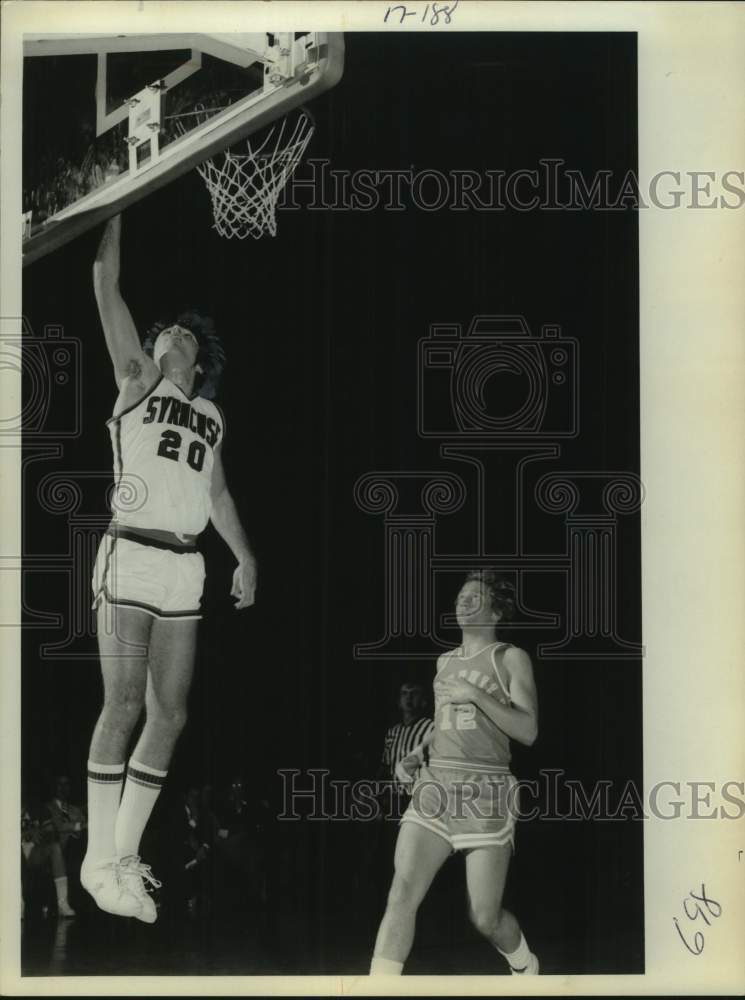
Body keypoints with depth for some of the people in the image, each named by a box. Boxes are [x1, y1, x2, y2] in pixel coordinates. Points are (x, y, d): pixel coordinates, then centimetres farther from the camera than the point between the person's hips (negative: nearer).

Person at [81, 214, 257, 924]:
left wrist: (245, 556, 24)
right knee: (123, 707, -9)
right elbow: (105, 285, 3)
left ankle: (124, 852, 15)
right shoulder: (136, 380, 8)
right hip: (131, 557, -5)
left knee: (170, 715, 4)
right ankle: (99, 863, -2)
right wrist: (115, 212, 3)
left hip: (185, 571, 5)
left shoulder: (212, 417, 21)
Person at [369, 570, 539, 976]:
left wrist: (476, 694, -15)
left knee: (485, 919, 0)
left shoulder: (511, 658, 1)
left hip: (486, 795, -4)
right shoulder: (445, 661, 18)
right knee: (401, 896, -16)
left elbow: (528, 731, -8)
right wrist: (417, 754, 13)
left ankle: (525, 964, 35)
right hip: (435, 789, 4)